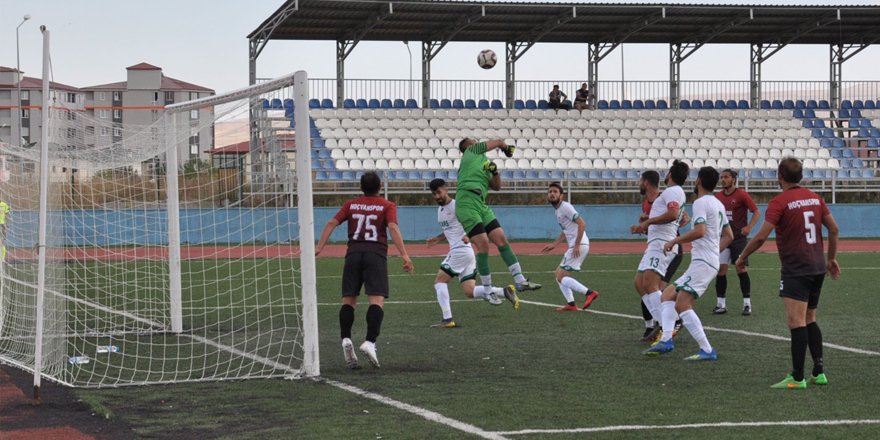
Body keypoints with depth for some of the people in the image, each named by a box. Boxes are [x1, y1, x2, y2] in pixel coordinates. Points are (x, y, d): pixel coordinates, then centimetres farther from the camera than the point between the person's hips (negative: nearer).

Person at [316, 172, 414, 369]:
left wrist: (319, 247, 2)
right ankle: (370, 342, -26)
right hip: (376, 254, -3)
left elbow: (332, 223, 7)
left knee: (348, 300, 7)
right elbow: (393, 227, -7)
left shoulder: (351, 205, 18)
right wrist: (404, 255, -13)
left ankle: (346, 338, -12)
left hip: (353, 253, 3)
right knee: (377, 300, -10)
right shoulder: (387, 206, 10)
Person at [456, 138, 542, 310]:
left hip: (482, 205, 8)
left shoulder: (484, 163, 28)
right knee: (483, 245, -13)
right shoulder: (473, 151, 9)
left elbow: (497, 186, 24)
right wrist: (508, 148, 31)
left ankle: (520, 282, 2)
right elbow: (498, 142, 12)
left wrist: (495, 171, 7)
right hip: (467, 204, -8)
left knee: (502, 240, 0)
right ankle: (487, 291, -6)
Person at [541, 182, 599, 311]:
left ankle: (589, 292, -15)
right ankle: (571, 304, 11)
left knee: (561, 277, -10)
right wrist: (553, 245, 26)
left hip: (579, 246, -10)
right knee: (559, 274, 16)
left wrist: (577, 245, -23)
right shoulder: (558, 210, 18)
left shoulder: (565, 207, -12)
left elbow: (581, 224, -19)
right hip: (573, 246, 10)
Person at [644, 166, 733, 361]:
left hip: (702, 263, -10)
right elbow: (728, 236, 25)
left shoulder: (701, 202, -11)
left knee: (682, 305, -17)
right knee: (668, 294, 13)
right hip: (711, 261, 10)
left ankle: (707, 350, -19)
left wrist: (674, 241, -15)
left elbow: (699, 231, -26)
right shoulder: (718, 204, 18)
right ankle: (666, 340, 1)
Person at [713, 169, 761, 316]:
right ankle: (720, 304, 8)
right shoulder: (718, 196, 8)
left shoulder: (741, 195, -8)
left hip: (739, 237, -5)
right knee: (720, 269, 1)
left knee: (741, 269, -7)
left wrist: (749, 227, -21)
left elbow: (756, 212, -8)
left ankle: (747, 304, 0)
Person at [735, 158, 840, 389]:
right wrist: (831, 258, 24)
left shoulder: (780, 202, -11)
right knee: (809, 320, 17)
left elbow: (761, 237, -14)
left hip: (795, 270, -8)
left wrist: (742, 257, -1)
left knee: (797, 321, -9)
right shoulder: (815, 198, 9)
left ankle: (797, 378, -11)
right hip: (817, 268, 8)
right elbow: (834, 229, 13)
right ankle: (819, 372, 16)